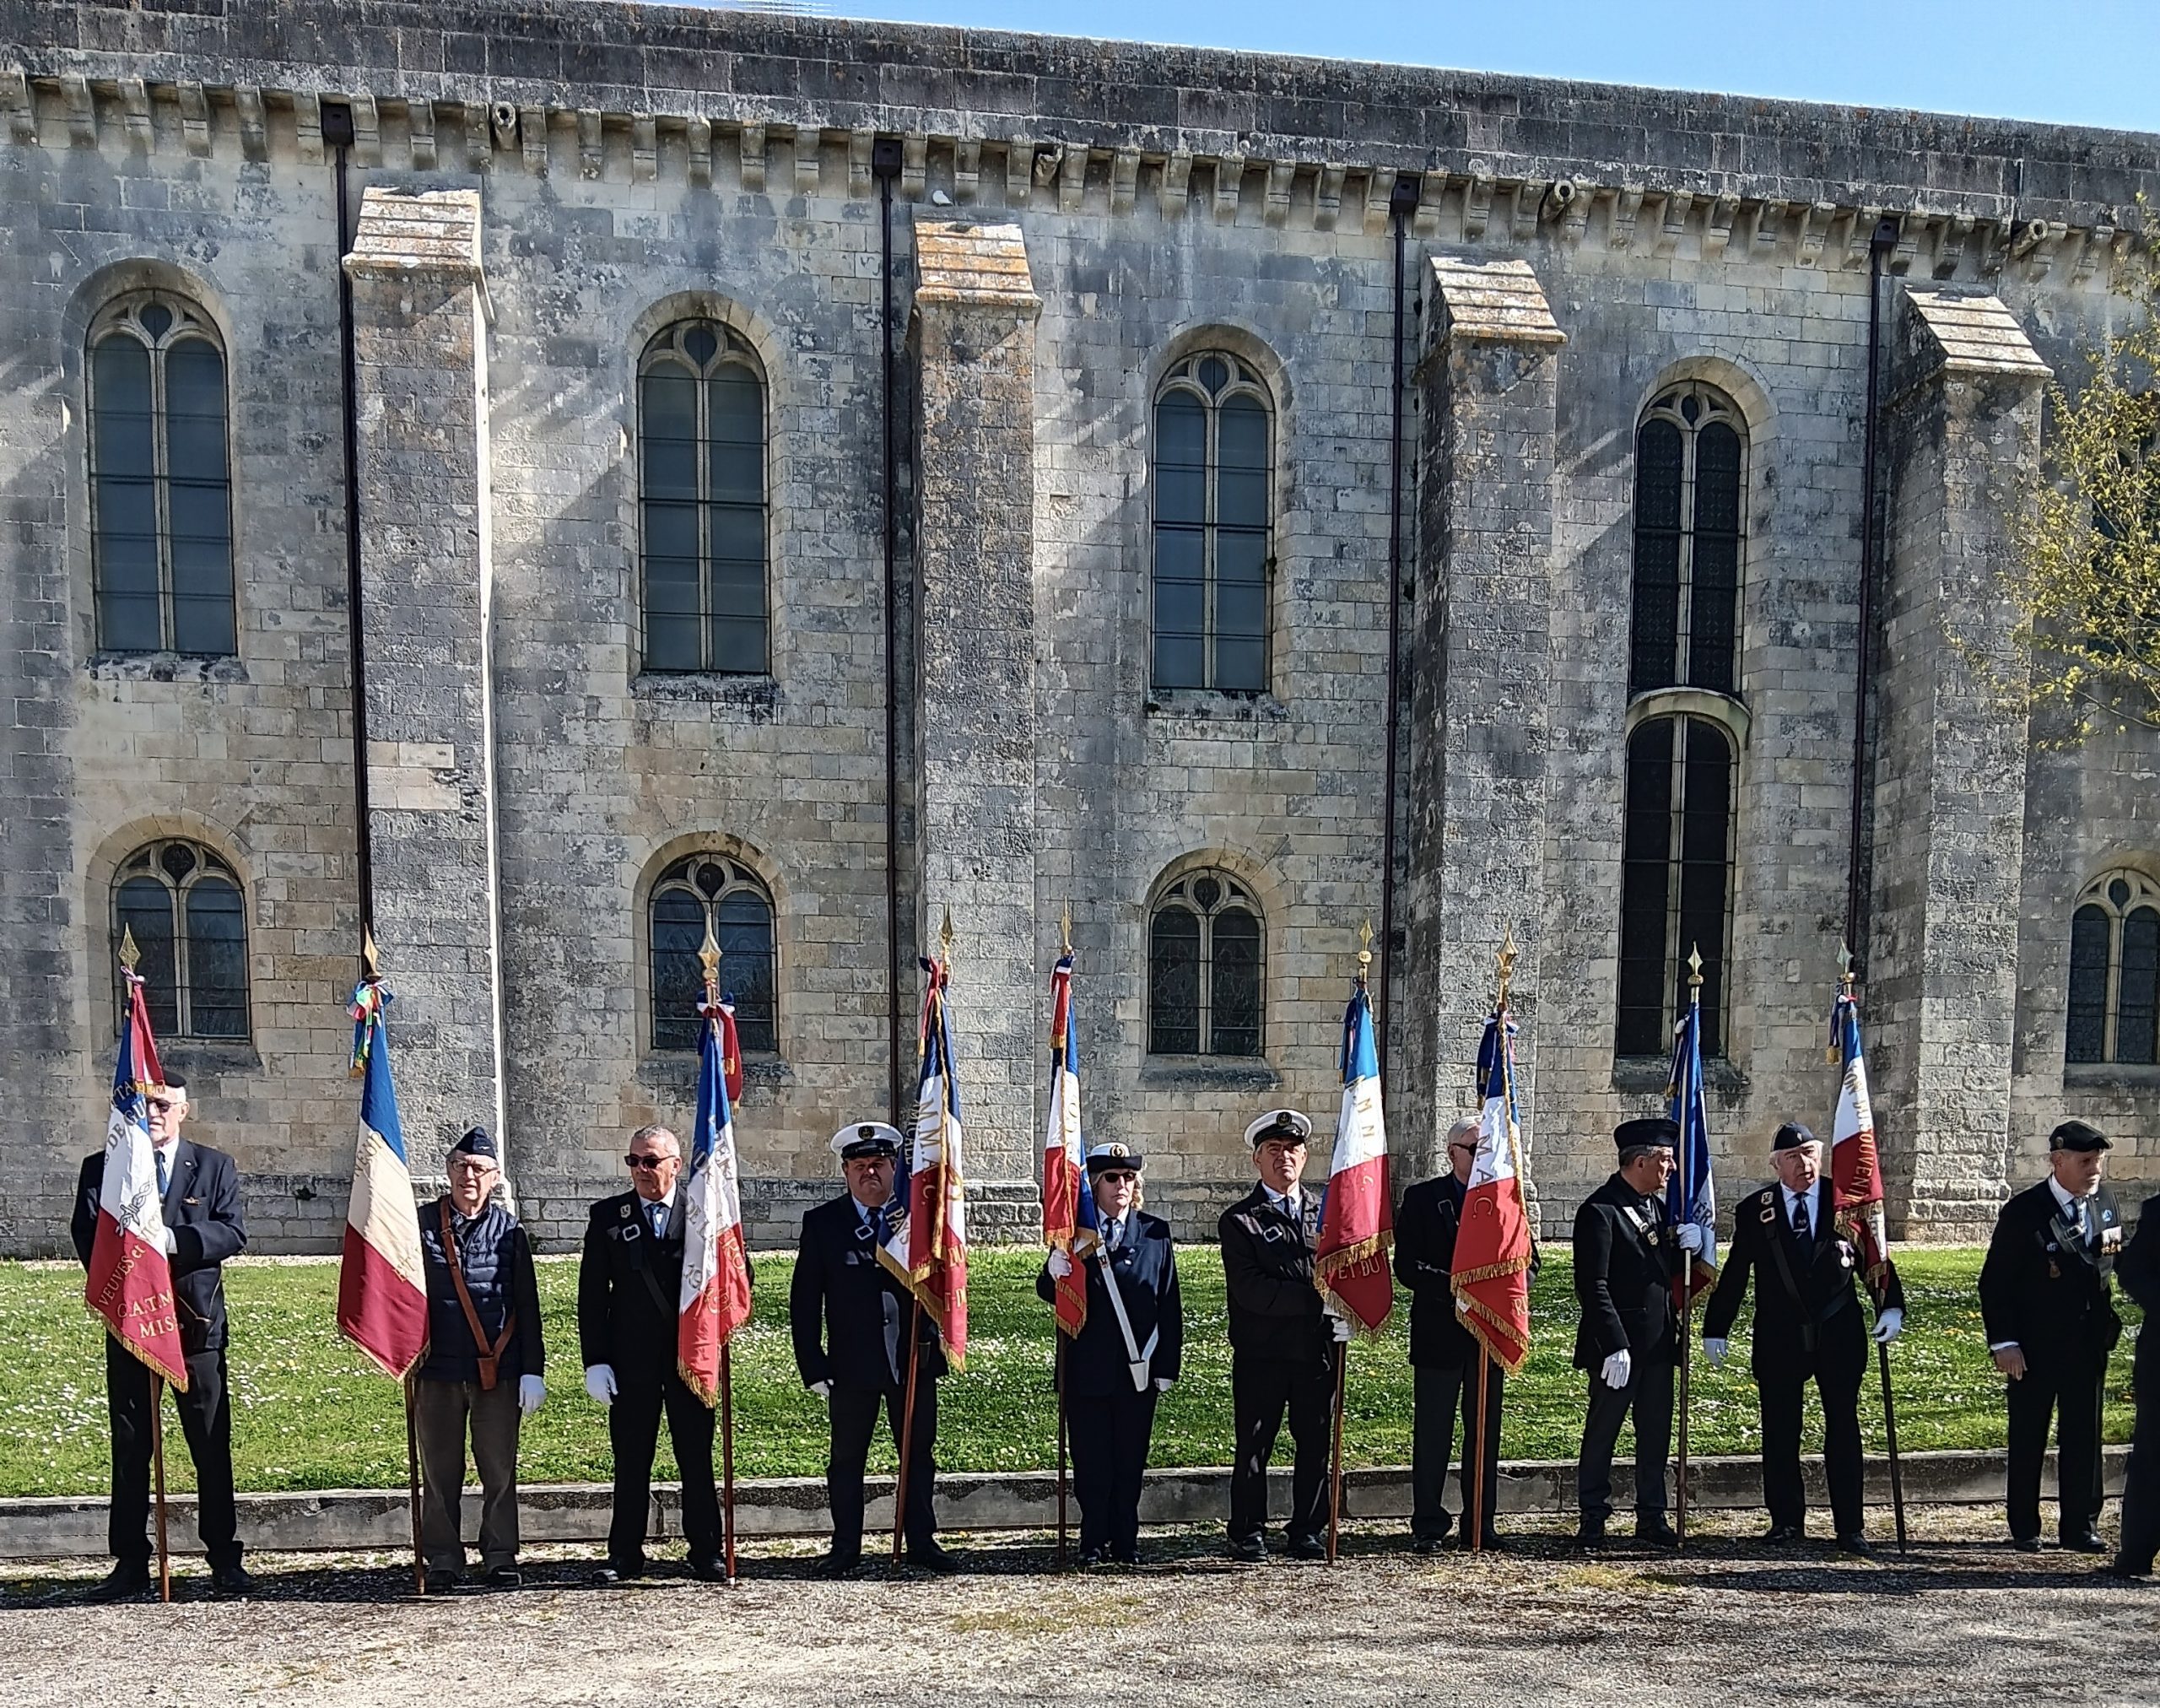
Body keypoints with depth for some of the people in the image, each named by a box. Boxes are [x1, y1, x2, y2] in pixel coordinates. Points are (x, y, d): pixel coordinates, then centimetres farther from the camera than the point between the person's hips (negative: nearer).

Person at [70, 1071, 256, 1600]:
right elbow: (86, 1236, -3)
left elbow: (234, 1234, -6)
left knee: (212, 1447, 2)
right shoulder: (100, 1168, 8)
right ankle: (130, 1563, 17)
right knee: (129, 1449, 8)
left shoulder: (215, 1167, 5)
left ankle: (225, 1560, 10)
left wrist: (172, 1238, -21)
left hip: (195, 1323, -1)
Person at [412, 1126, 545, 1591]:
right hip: (437, 1370, 0)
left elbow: (527, 1306, 5)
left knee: (500, 1472, 6)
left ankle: (501, 1559, 17)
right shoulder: (422, 1225, 3)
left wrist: (532, 1371, 1)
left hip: (498, 1373, 0)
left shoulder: (508, 1231, 4)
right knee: (439, 1475, 8)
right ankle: (443, 1562, 20)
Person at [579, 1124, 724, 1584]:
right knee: (631, 1463, 7)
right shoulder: (607, 1215, 4)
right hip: (631, 1360, 1)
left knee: (697, 1460, 6)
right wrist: (595, 1360, -4)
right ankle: (625, 1555, 18)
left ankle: (705, 1552, 16)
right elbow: (591, 1294, 2)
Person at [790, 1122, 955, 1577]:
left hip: (914, 1358, 2)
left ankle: (922, 1541, 23)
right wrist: (813, 1366, -5)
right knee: (846, 1458, 7)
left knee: (920, 1454, 10)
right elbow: (804, 1300, -1)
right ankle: (845, 1547, 20)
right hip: (851, 1364, -1)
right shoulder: (821, 1221, 0)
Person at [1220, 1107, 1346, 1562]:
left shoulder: (1325, 1213, 15)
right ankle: (1248, 1533, 17)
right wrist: (1315, 1298, -17)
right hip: (1261, 1354, -4)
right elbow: (1250, 1290, -13)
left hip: (1318, 1350, 4)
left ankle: (1308, 1533, 21)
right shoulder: (1238, 1220, -2)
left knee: (1315, 1447, 8)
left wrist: (1341, 1312, -7)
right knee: (1253, 1447, 4)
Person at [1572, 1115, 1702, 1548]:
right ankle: (1593, 1518, 15)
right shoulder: (1599, 1211, -15)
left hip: (1658, 1342, 8)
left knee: (1656, 1432, 13)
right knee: (1601, 1431, 4)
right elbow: (1593, 1286, -19)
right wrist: (1615, 1346, -22)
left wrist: (1688, 1247, -2)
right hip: (1617, 1345, -8)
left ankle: (1651, 1517, 23)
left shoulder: (1658, 1206, 11)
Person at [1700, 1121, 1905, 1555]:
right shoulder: (1753, 1211, 1)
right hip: (1779, 1340, 0)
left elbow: (1876, 1258, 4)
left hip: (1839, 1336, 0)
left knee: (1843, 1431, 4)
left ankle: (1850, 1527, 13)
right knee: (1780, 1434, 6)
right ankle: (1787, 1520, 19)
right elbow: (1734, 1274, 3)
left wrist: (1890, 1307, -11)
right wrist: (1715, 1329, 1)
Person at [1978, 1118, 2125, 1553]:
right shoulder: (2023, 1211, -12)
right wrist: (2003, 1342, -14)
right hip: (2034, 1346, -4)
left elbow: (2118, 1261, 11)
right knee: (2028, 1437, 6)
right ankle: (2024, 1529, 18)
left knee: (2083, 1435, 9)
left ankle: (2080, 1525, 20)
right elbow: (1995, 1281, -10)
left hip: (2089, 1341, 4)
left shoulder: (2106, 1202, 3)